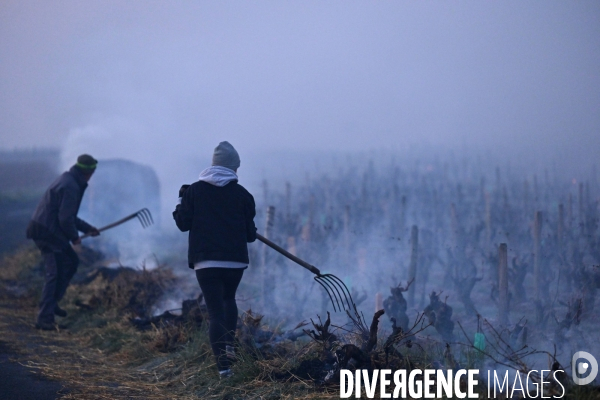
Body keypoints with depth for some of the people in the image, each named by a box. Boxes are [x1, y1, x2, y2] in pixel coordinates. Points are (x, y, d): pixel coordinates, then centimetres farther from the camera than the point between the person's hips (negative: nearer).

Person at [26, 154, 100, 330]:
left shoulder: (68, 181, 15)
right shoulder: (70, 187, -19)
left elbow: (68, 215, 26)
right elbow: (65, 218, -22)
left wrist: (87, 228, 25)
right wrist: (74, 237, -6)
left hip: (50, 232, 10)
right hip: (48, 233, -10)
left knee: (71, 261, 20)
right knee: (54, 274, -10)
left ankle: (52, 303, 25)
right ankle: (44, 318, -10)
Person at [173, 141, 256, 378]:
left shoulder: (194, 190, 0)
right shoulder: (242, 194, 1)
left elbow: (183, 223, 3)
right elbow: (250, 233, 3)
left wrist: (182, 202, 19)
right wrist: (251, 234, 27)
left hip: (205, 260, -1)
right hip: (235, 260, 1)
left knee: (215, 311, -1)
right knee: (228, 298, 28)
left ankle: (224, 365, -12)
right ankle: (228, 344, 14)